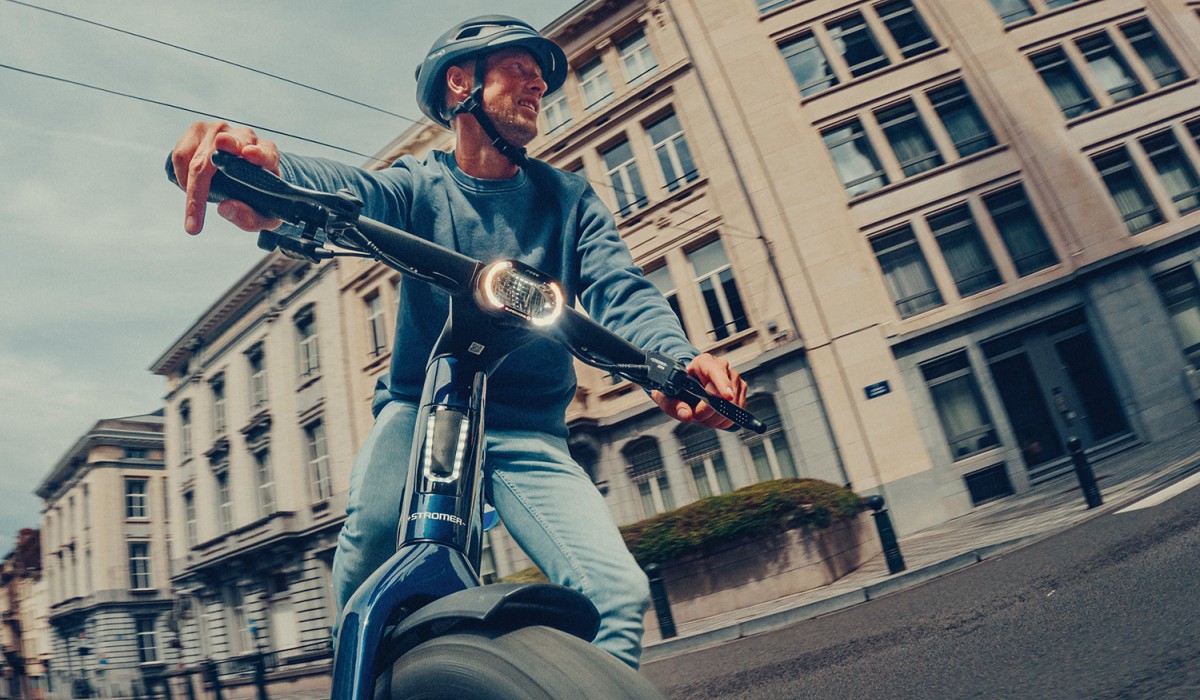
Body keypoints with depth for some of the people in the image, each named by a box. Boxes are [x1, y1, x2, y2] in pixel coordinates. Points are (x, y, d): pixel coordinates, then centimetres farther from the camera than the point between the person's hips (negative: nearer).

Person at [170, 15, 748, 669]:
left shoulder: (567, 197, 7)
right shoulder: (421, 184, 2)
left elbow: (619, 287, -8)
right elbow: (354, 191, -20)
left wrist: (677, 357, -31)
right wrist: (266, 167, -45)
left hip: (529, 434, 1)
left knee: (619, 594, -18)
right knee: (371, 538, -29)